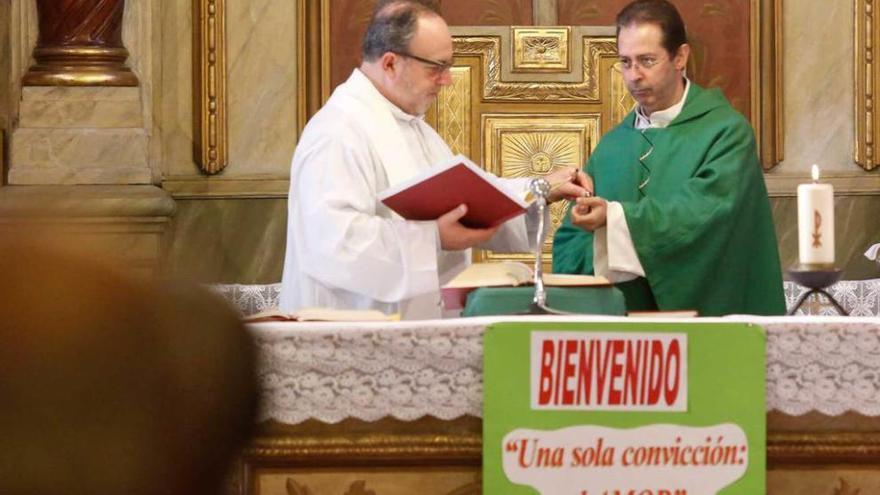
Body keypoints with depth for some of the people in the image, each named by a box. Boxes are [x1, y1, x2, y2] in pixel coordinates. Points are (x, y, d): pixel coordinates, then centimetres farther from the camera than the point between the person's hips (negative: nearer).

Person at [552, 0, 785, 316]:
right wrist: (600, 255, -9)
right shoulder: (612, 147, 13)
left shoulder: (726, 132, 0)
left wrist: (615, 218, -23)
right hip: (623, 319, 5)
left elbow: (705, 212, -15)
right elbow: (567, 248, 12)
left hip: (707, 321, -4)